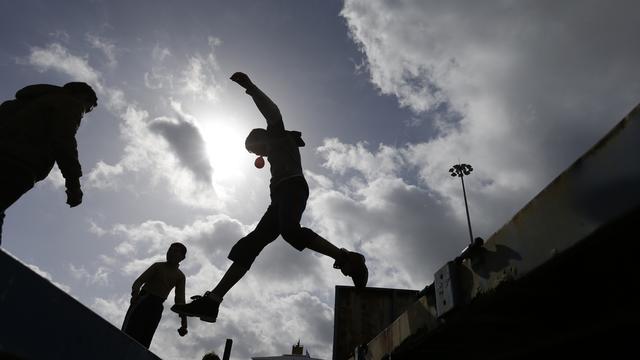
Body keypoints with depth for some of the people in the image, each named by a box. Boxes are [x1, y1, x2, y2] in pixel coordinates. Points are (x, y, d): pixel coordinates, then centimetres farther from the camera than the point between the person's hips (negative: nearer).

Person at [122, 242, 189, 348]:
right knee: (130, 332, -18)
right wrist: (135, 291, -29)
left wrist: (184, 322, -3)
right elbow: (140, 280, -5)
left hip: (156, 307, 2)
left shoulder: (180, 276, 13)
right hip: (142, 300, -2)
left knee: (144, 339, -8)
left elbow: (180, 299, 8)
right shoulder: (158, 266, 7)